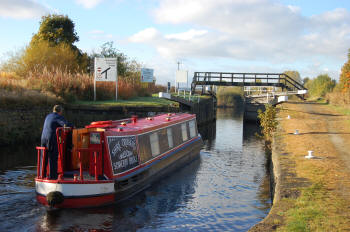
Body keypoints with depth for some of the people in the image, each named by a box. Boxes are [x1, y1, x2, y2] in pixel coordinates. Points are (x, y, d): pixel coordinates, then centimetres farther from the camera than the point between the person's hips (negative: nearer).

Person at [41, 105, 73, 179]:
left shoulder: (48, 116, 19)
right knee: (53, 158, -1)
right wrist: (72, 126, 3)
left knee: (44, 157, 13)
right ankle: (53, 176, -1)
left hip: (43, 138, 7)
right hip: (52, 139, -7)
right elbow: (66, 124, -18)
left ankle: (42, 174, 17)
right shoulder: (59, 117, -4)